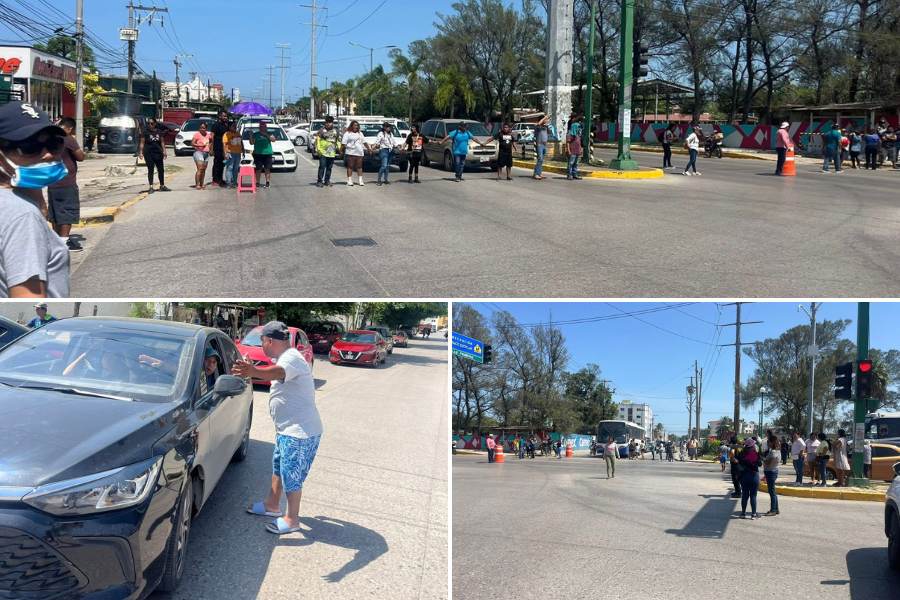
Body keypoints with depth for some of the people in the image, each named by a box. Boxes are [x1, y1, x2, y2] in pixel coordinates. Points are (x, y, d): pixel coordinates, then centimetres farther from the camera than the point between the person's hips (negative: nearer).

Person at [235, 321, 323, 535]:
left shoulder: (291, 358, -24)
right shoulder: (286, 356, 10)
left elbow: (278, 372, -49)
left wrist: (253, 372, -67)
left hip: (300, 432, -11)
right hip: (286, 429, 11)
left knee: (291, 475, 0)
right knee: (278, 468, 24)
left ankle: (292, 520, 13)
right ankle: (272, 505, 41)